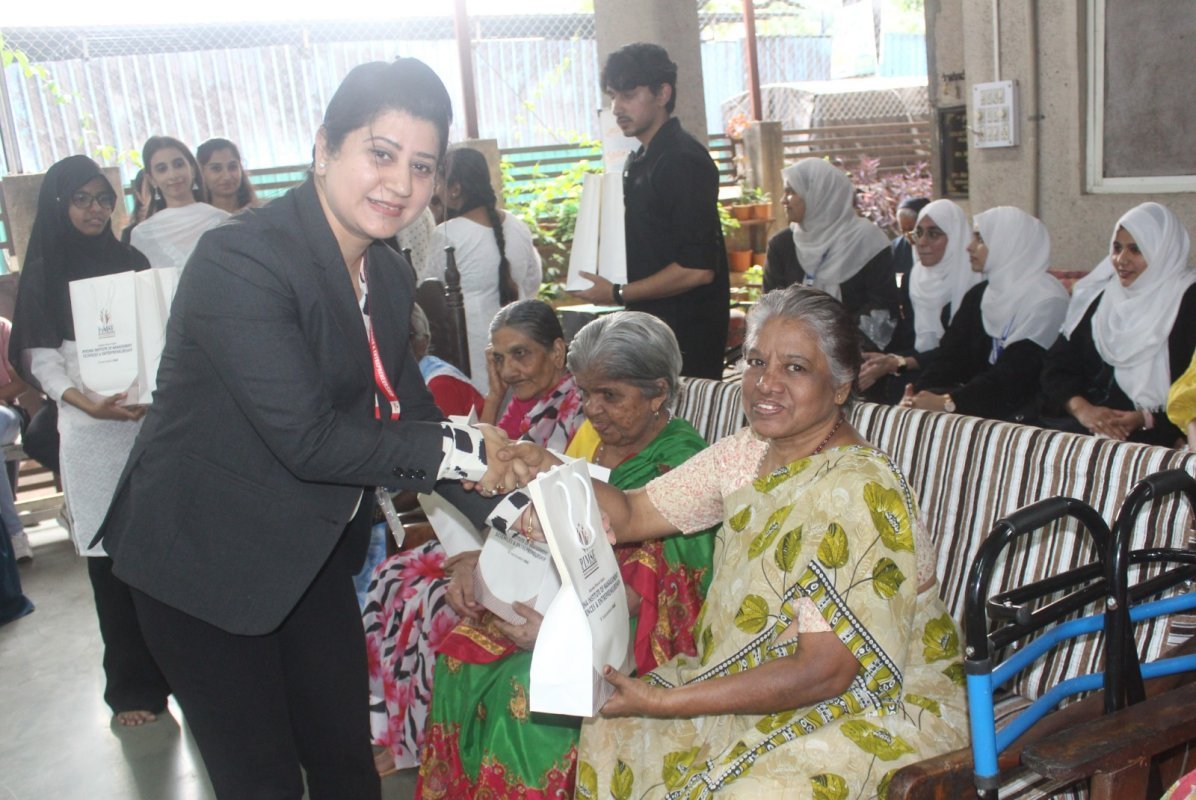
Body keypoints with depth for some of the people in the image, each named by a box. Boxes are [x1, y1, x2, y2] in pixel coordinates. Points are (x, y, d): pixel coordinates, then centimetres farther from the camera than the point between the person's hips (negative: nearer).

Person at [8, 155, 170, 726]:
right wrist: (85, 400, -17)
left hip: (153, 421, 2)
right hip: (91, 433, -2)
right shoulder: (44, 276, 7)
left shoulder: (132, 263, 15)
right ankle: (133, 688, 9)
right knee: (112, 560, 0)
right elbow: (40, 359, 1)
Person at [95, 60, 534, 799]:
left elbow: (408, 412, 5)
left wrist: (502, 503, -6)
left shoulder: (390, 276, 2)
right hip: (204, 559, -7)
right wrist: (459, 449, -22)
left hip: (314, 551, 7)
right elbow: (306, 439, -29)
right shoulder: (240, 259, -24)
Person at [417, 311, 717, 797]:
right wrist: (475, 561, -8)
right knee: (463, 656, -14)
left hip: (628, 630, -7)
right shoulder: (590, 435, 8)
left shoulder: (682, 465, -14)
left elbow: (652, 589, -21)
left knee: (528, 688, -27)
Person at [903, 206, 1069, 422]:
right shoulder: (978, 295, 14)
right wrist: (916, 392, -15)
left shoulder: (1046, 300, -10)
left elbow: (1014, 374, -19)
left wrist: (949, 402, -29)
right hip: (979, 398, 7)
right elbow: (951, 353, 3)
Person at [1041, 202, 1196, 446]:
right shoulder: (1097, 297, 18)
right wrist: (1081, 408, -9)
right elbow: (1057, 366, 9)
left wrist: (1145, 418, -19)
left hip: (1150, 433, -5)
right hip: (1079, 422, 5)